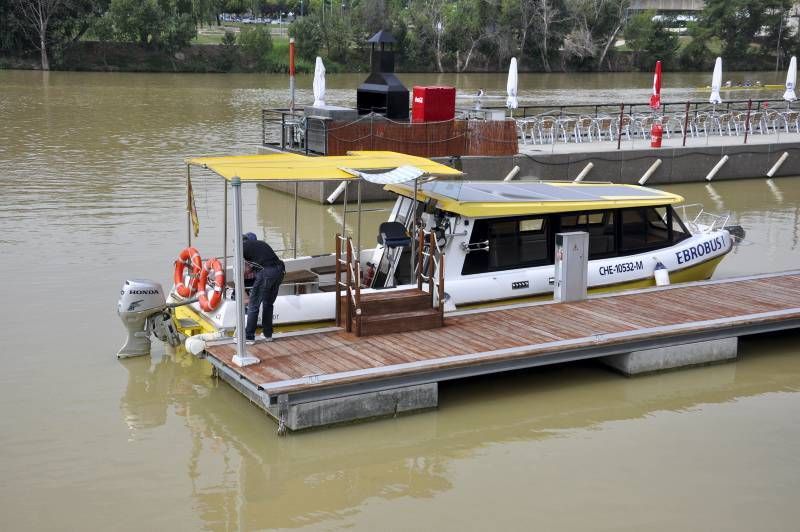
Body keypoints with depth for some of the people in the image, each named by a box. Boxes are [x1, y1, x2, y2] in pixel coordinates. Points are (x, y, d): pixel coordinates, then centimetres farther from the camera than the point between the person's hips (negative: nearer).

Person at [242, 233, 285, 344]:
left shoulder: (243, 246, 10)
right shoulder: (261, 243, 27)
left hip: (265, 273, -6)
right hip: (279, 270, 6)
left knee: (253, 306, 5)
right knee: (268, 304, 21)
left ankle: (249, 337, 7)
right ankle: (267, 334, 27)